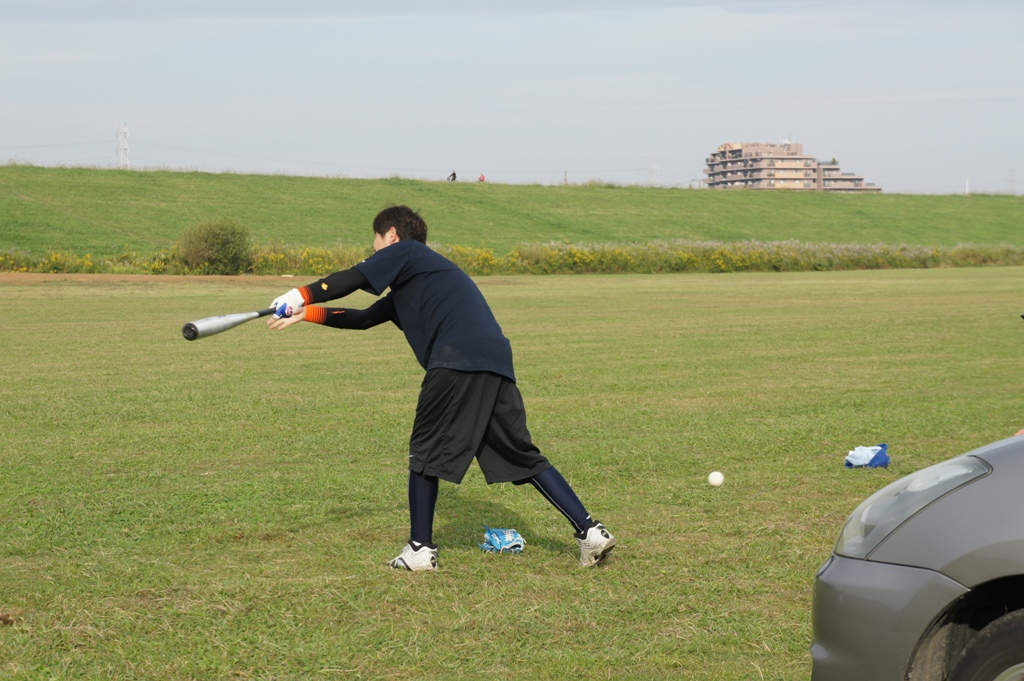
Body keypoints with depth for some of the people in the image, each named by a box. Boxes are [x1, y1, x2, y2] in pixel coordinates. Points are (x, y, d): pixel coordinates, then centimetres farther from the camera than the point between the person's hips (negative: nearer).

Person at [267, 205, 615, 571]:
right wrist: (307, 314, 42)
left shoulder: (405, 251, 13)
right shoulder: (407, 287, 37)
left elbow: (352, 279, 3)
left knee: (426, 452, 5)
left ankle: (420, 549, 6)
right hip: (497, 365, 8)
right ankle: (589, 530, 5)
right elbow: (364, 318, 41)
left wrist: (302, 295, 14)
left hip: (458, 360, -8)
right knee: (524, 457, 12)